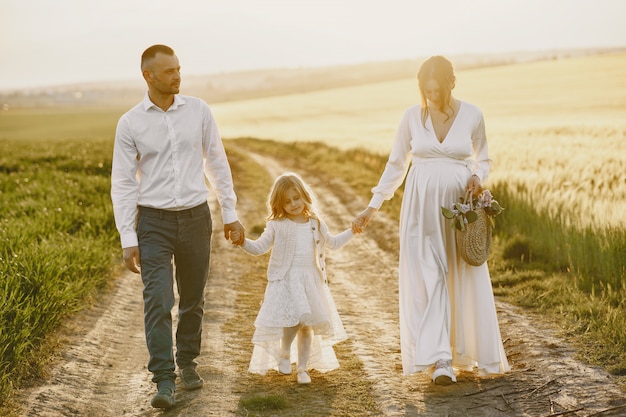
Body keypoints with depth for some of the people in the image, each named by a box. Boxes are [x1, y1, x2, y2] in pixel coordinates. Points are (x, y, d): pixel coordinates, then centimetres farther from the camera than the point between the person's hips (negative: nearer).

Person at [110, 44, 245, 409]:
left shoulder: (198, 110, 1)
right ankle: (164, 381, -8)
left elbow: (217, 163, 8)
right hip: (154, 221, -2)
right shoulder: (130, 123, -4)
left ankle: (187, 362, 33)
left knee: (193, 299, 13)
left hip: (196, 217, 2)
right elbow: (123, 183, -3)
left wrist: (231, 213, 8)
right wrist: (128, 240, -7)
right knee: (158, 301, -12)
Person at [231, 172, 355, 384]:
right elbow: (259, 247, -3)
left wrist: (352, 231, 19)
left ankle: (303, 368, 13)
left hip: (311, 281, 4)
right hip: (286, 281, -4)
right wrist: (243, 242, -21)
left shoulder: (316, 224, 10)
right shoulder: (277, 226, -1)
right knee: (296, 318, -20)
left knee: (308, 324, 3)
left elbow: (333, 243, 25)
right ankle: (284, 353, 6)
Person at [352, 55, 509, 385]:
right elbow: (396, 164, 9)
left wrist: (477, 178, -11)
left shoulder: (472, 115, -1)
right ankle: (440, 360, -8)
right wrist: (372, 207, 6)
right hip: (421, 206, 0)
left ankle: (471, 354, 21)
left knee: (467, 279, 4)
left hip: (460, 205, 0)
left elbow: (482, 160, 12)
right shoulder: (412, 116, 0)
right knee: (429, 278, -7)